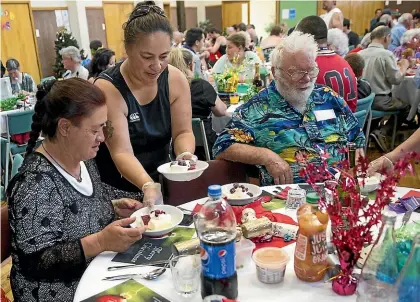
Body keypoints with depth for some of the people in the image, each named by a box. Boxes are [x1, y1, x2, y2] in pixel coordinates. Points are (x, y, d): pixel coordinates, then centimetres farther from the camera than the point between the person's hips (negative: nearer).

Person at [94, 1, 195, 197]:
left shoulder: (175, 80, -6)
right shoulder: (107, 88, -19)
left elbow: (182, 131, -3)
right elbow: (122, 152, -22)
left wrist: (185, 155, -23)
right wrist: (147, 186, -37)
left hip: (162, 181, 3)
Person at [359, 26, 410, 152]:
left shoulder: (360, 53, 6)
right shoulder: (386, 54, -12)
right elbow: (396, 79, -10)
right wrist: (404, 66, 9)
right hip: (379, 100, -6)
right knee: (406, 107, 16)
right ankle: (381, 132, 0)